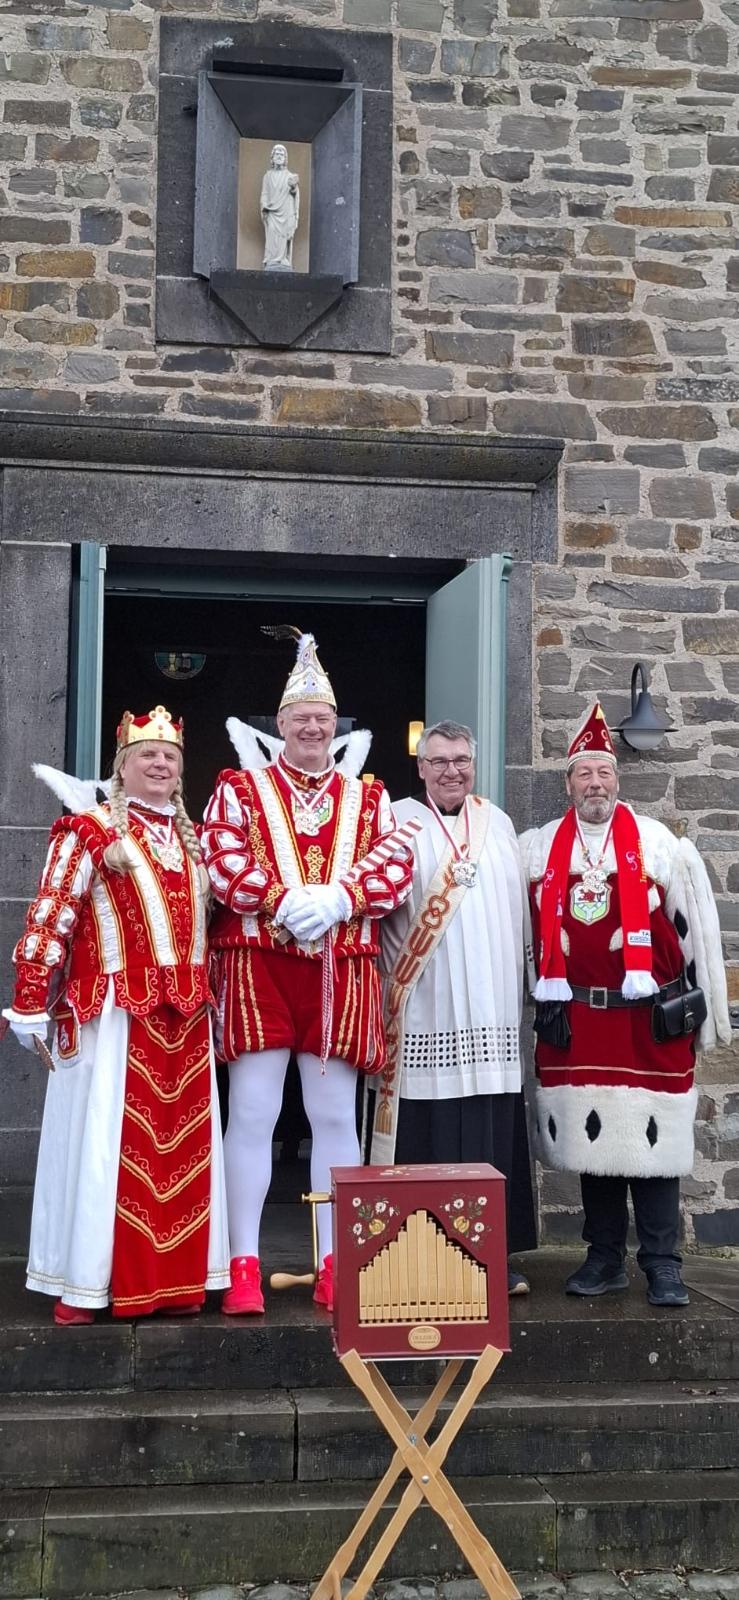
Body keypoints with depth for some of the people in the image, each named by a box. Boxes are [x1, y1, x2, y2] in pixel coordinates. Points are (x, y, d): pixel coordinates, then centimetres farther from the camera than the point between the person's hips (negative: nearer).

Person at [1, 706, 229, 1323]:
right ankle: (85, 1283, 8)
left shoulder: (191, 838, 17)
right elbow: (50, 921, -8)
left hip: (185, 1015, 6)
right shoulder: (89, 831, -2)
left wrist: (211, 1000, 19)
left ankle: (176, 1277, 17)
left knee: (184, 1142, 8)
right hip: (115, 1012, -6)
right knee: (104, 1139, -2)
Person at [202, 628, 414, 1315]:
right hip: (258, 965, -2)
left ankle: (335, 1264, 13)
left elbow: (396, 868, 0)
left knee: (336, 1117, 5)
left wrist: (337, 899, -17)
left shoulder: (368, 797, 14)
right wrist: (284, 902, -19)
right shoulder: (240, 788, 8)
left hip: (340, 971, 2)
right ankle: (244, 1266, 3)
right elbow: (222, 861, -6)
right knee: (252, 1114, -3)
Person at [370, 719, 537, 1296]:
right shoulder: (399, 821, 2)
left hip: (492, 1014, 4)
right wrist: (396, 977, -10)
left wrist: (528, 982, 18)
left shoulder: (498, 823, 17)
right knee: (433, 1139, -4)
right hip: (426, 1015, -4)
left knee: (494, 1135, 3)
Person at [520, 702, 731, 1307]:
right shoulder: (537, 850, 7)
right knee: (589, 1137, 8)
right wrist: (544, 999, 15)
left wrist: (706, 1009, 4)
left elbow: (697, 927, 3)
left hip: (650, 1018, -2)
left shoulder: (660, 845, 0)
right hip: (573, 1018, 3)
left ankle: (662, 1263, 10)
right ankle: (605, 1258, 19)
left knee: (652, 1140, -1)